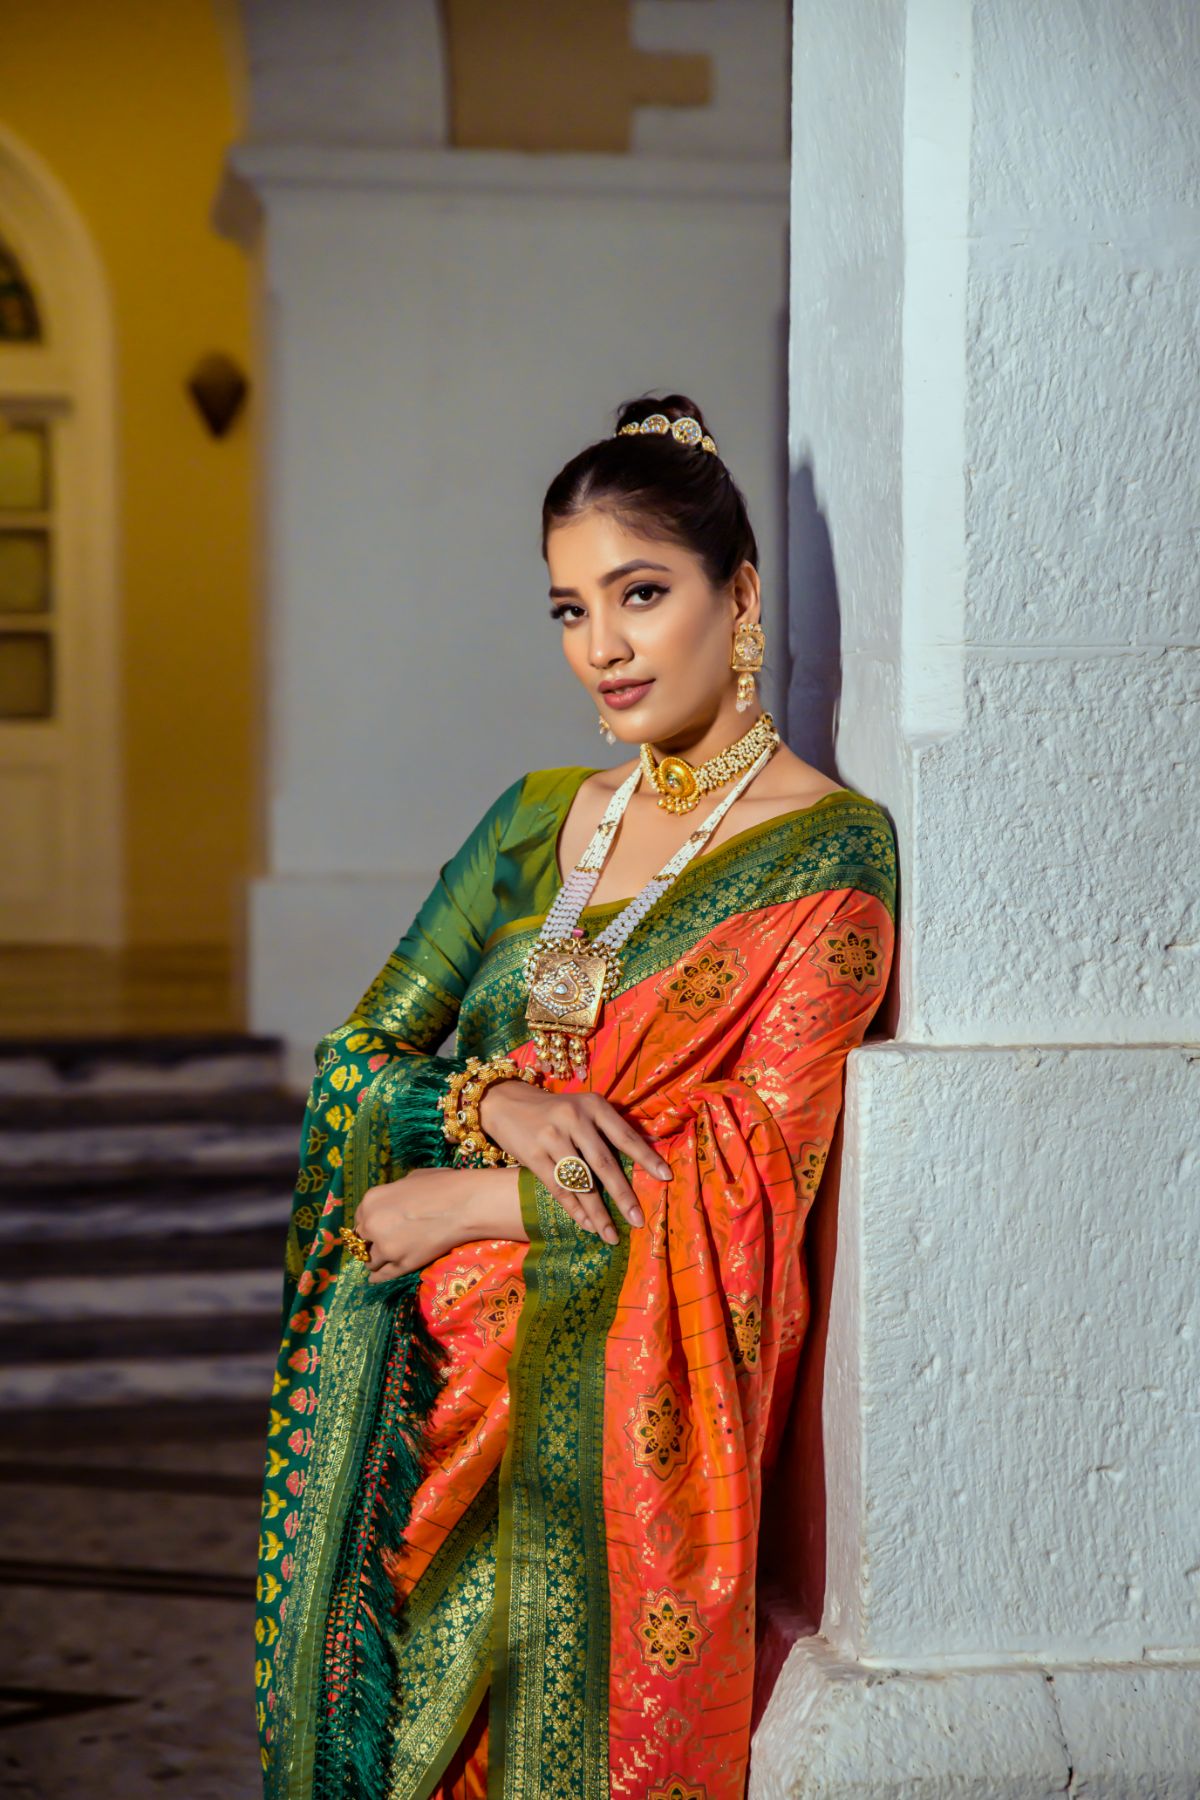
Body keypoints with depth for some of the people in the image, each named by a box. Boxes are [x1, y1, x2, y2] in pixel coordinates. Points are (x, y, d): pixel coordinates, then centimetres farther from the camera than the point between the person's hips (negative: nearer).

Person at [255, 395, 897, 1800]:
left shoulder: (829, 859, -5)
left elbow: (748, 1184, -11)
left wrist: (461, 1206, -9)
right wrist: (497, 1104, -12)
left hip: (614, 1395, -5)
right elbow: (356, 1063, 10)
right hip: (425, 1367, 5)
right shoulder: (536, 822, 14)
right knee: (355, 1687, -15)